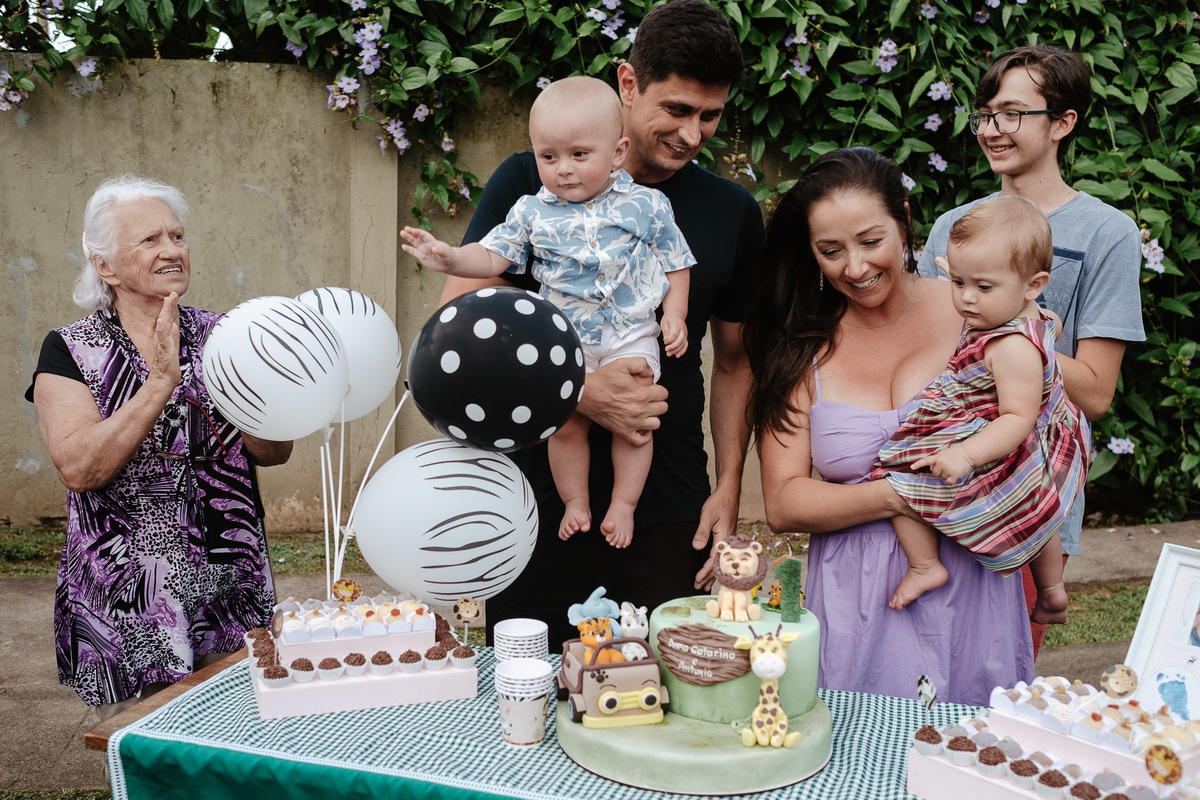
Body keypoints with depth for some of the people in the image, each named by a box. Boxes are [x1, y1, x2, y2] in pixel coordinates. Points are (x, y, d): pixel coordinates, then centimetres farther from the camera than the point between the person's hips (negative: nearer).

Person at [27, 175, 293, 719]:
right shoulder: (71, 350, -2)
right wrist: (162, 380, -21)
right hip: (127, 609, -2)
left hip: (233, 597, 2)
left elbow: (275, 452, 2)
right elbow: (77, 469, -16)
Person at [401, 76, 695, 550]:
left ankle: (624, 503, 13)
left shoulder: (646, 205, -2)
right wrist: (448, 258, -18)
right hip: (564, 338, 1)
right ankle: (575, 502, 18)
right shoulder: (532, 212, 0)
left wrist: (675, 315, -3)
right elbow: (490, 258, 0)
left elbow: (675, 263, 7)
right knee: (567, 422, -2)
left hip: (632, 335, -1)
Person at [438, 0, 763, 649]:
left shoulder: (733, 213, 8)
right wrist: (577, 389, -17)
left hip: (671, 521, 2)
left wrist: (728, 486, 4)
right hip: (537, 513, -1)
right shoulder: (530, 183, -2)